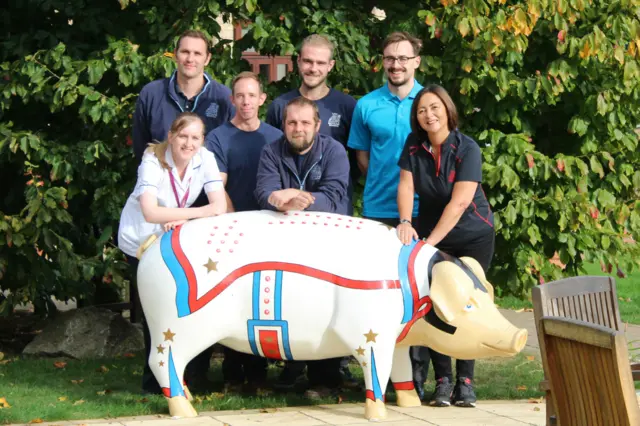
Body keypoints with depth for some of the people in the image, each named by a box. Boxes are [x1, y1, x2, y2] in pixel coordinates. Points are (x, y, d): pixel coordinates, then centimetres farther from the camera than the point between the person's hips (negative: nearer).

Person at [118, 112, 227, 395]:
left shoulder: (205, 160, -12)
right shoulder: (153, 161, -23)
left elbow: (220, 207, -19)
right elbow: (151, 213, -35)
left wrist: (183, 220, -32)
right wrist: (198, 213, -33)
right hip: (141, 241, -4)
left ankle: (189, 374, 9)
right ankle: (154, 380, 6)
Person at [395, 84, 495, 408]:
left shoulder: (467, 149, -19)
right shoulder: (414, 144, -6)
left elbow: (459, 202, -27)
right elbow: (406, 184, -13)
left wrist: (430, 242, -32)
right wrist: (405, 221, -32)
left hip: (474, 236, -3)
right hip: (431, 231, 3)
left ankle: (465, 381, 1)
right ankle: (442, 379, 0)